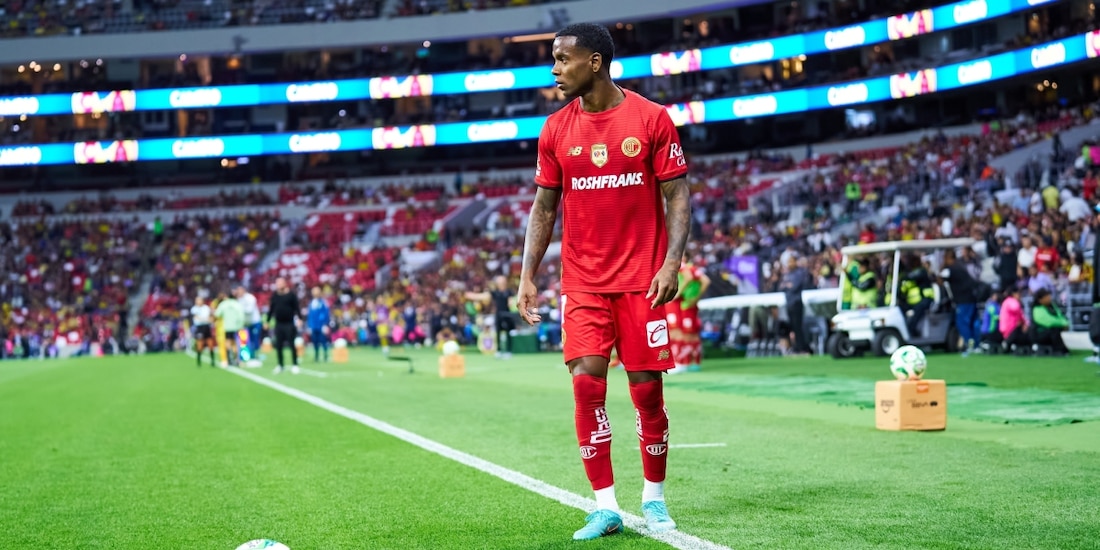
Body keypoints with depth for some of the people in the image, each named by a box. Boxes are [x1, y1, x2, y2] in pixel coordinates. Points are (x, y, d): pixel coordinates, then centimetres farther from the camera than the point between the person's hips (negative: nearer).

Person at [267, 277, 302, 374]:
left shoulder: (291, 295, -4)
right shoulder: (274, 296, 9)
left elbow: (297, 307, -7)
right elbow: (271, 309, 15)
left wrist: (299, 318, -19)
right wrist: (268, 321, 16)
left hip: (289, 324, -5)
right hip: (278, 325, 5)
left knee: (292, 344, -3)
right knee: (278, 346, 5)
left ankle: (295, 365, 3)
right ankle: (281, 365, 15)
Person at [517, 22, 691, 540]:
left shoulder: (651, 119, -3)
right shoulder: (555, 129, 5)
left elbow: (677, 197, -1)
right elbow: (544, 207, 11)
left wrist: (671, 263, -14)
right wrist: (527, 275, 3)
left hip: (641, 280, -2)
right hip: (582, 283, 2)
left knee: (647, 391, 2)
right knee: (586, 384, -9)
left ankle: (654, 497, 21)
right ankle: (606, 507, -1)